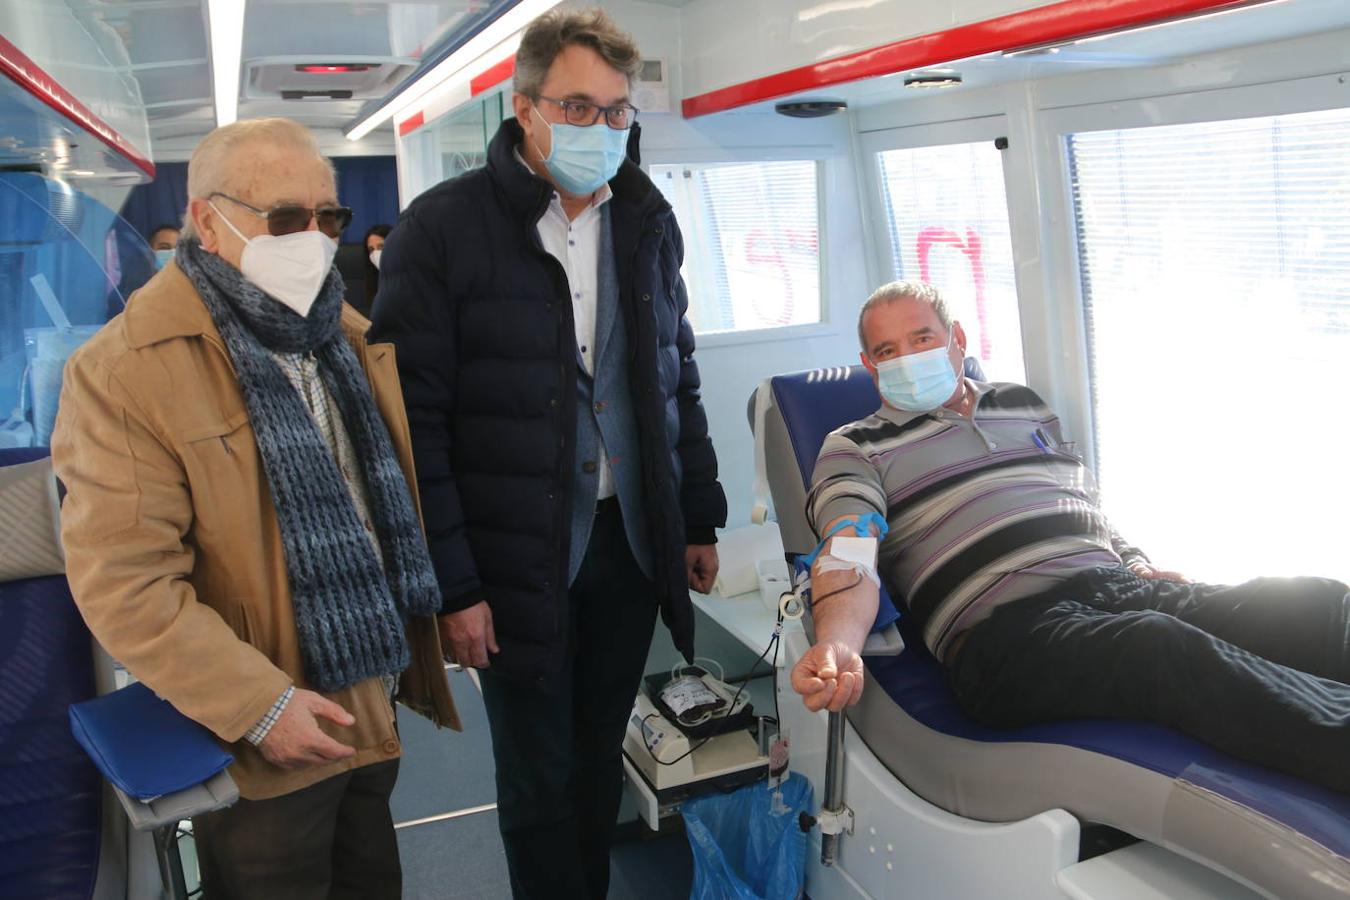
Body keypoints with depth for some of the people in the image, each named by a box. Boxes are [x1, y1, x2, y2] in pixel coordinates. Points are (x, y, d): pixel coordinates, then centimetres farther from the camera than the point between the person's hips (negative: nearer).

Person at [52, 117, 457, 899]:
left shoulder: (350, 336, 5)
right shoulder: (126, 369, -18)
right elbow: (122, 583, -21)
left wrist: (450, 595, 13)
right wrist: (258, 706, -22)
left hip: (370, 710, 7)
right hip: (265, 743, -7)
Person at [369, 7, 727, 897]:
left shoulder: (648, 222, 7)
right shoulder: (443, 228, -9)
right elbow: (414, 419, -11)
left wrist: (701, 519, 12)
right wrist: (452, 585, -13)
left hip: (632, 543, 4)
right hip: (517, 557, -4)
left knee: (600, 762, 17)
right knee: (540, 778, 11)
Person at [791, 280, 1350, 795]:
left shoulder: (1024, 405, 28)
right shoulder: (854, 449, 12)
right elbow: (849, 558, -6)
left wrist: (1138, 565, 12)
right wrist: (836, 646, -28)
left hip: (1119, 587, 6)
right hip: (1004, 629, -5)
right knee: (1163, 647, -37)